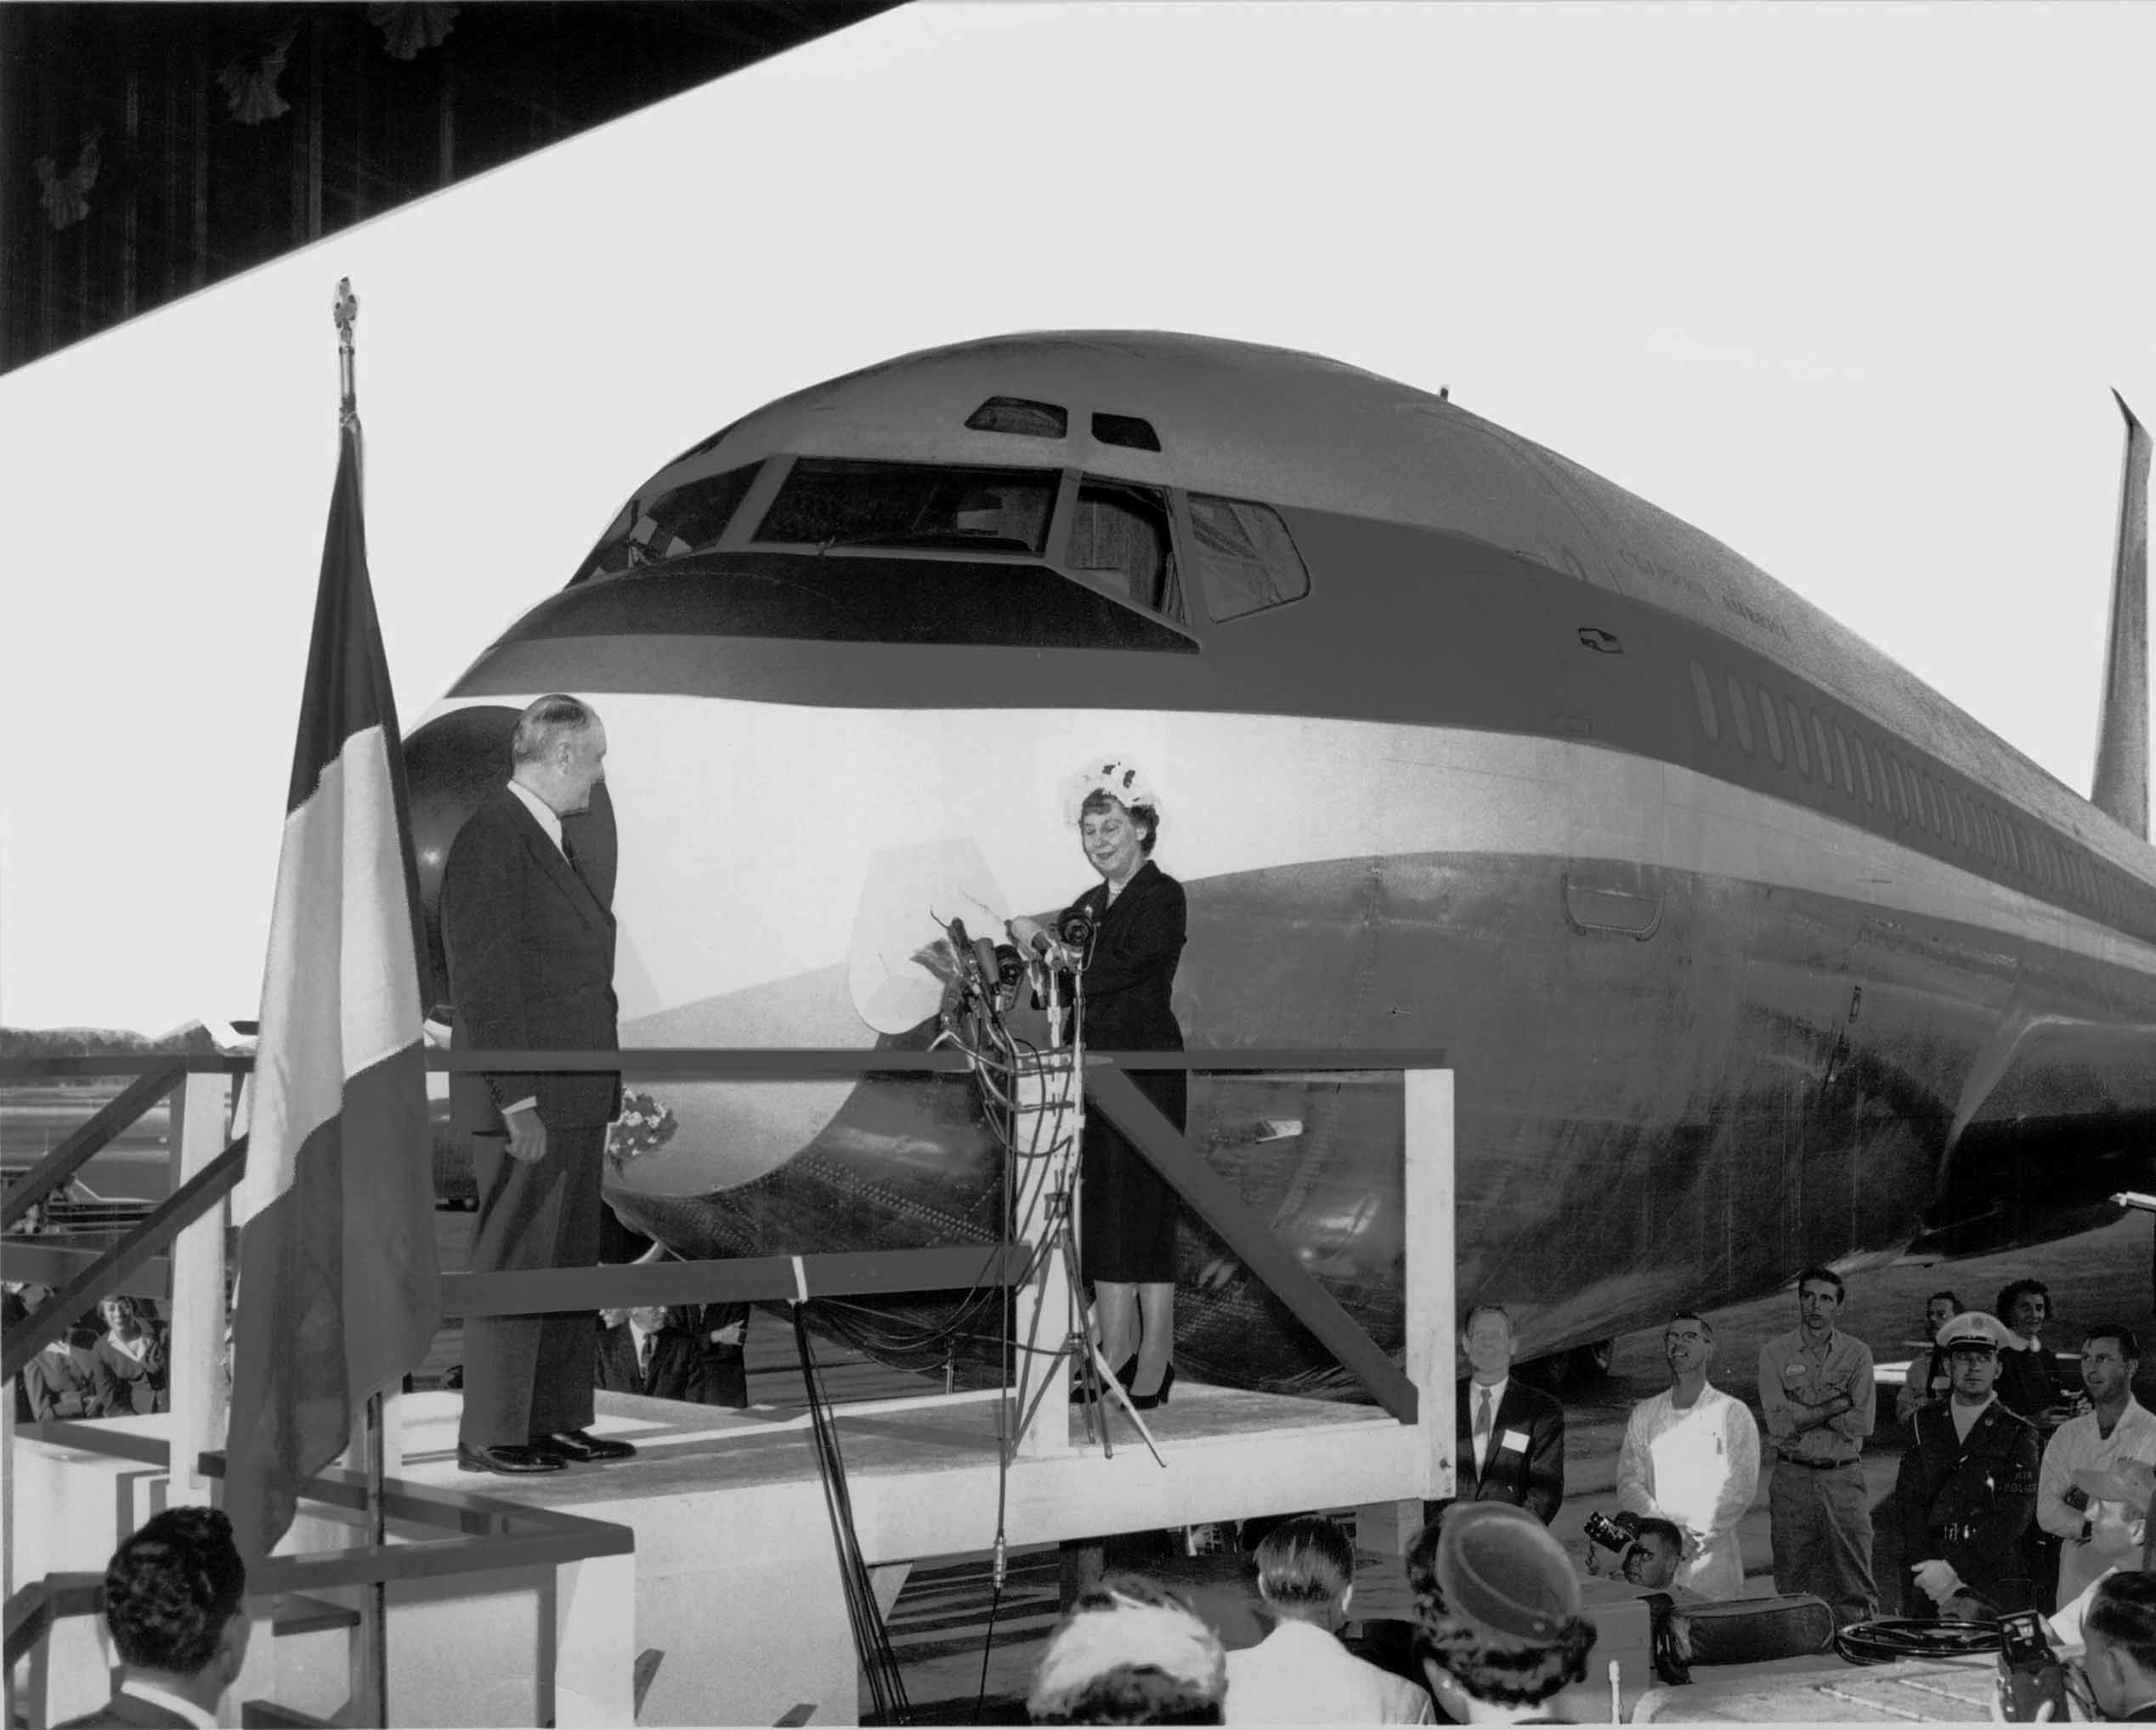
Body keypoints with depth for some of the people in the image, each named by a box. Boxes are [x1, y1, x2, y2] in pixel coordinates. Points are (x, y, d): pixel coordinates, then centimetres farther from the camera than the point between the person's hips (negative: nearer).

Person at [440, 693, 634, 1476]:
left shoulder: (548, 840, 17)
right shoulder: (490, 840, -14)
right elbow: (482, 982, -19)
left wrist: (605, 1090, 18)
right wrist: (517, 1102, -21)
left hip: (573, 1097, 10)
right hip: (527, 1099, -10)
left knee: (572, 1262, 13)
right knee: (513, 1264, -5)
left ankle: (557, 1420, 20)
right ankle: (491, 1434, 1)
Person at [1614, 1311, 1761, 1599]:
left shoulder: (1732, 1414, 4)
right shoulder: (1643, 1415, 13)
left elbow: (1740, 1489, -4)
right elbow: (1628, 1484, 5)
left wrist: (1696, 1536, -13)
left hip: (1712, 1557, -2)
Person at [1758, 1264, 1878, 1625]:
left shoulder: (1857, 1354, 5)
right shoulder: (1774, 1353, 4)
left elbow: (1861, 1423, -5)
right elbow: (1778, 1422, -7)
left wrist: (1803, 1414, -7)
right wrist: (1836, 1405, -8)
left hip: (1844, 1477, 0)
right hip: (1792, 1478, 0)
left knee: (1854, 1585, -3)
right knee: (1792, 1584, 3)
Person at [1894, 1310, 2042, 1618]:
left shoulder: (2019, 1434, 3)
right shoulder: (1924, 1424, 13)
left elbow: (2012, 1518, -6)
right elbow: (1907, 1502, 5)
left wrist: (1954, 1570, -14)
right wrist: (1932, 1568, -9)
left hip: (1996, 1586, -2)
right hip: (1925, 1581, 2)